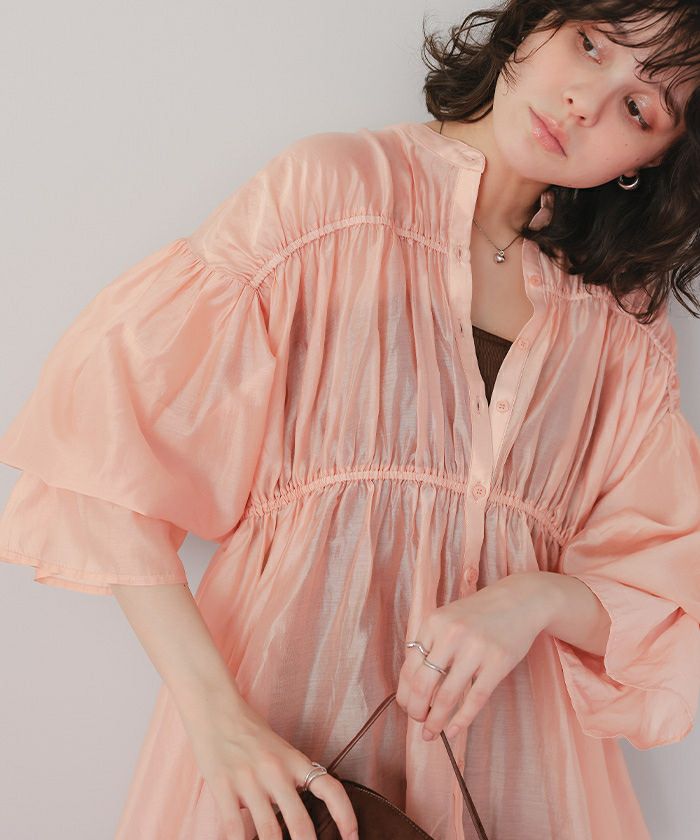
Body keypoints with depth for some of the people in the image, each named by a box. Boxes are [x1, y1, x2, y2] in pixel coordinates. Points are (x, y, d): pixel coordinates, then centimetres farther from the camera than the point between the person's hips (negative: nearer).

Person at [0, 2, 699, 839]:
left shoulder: (627, 321, 7)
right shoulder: (332, 184, -5)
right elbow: (111, 438, -12)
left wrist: (536, 598, -17)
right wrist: (217, 717, -20)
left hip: (507, 753, 4)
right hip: (286, 714, -3)